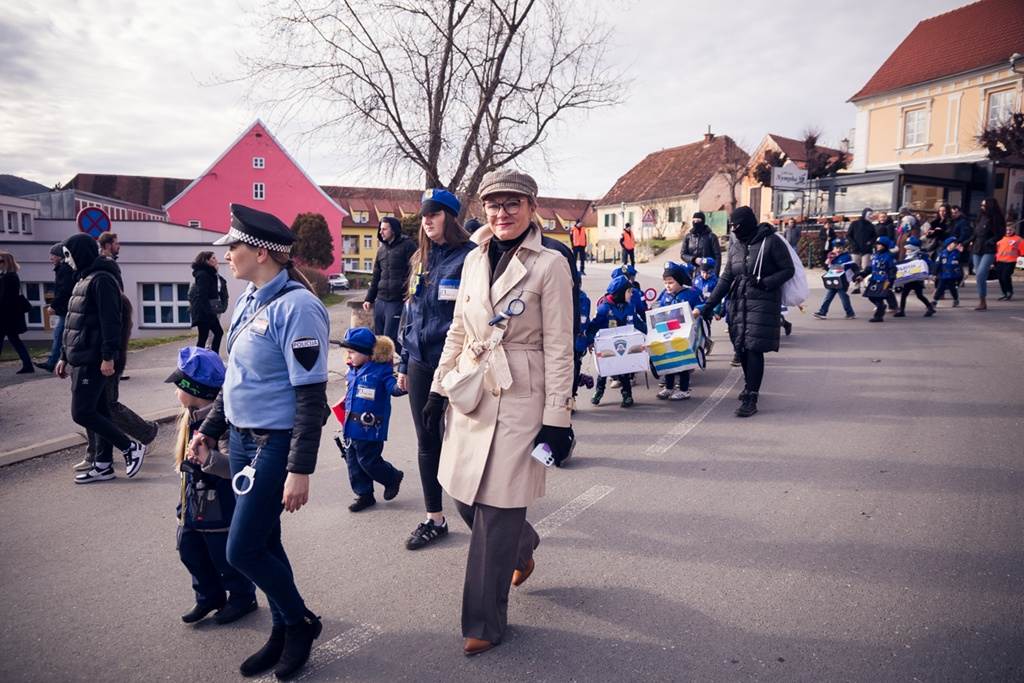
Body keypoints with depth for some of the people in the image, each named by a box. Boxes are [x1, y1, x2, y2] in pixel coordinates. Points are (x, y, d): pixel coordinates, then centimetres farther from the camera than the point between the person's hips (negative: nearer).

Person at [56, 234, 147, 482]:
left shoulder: (101, 280, -13)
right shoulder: (83, 280, 18)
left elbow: (111, 322, -20)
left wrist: (108, 357, -25)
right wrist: (65, 357, 22)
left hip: (94, 361, -10)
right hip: (82, 360, 10)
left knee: (82, 413, -9)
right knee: (97, 412, 11)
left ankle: (131, 447, 1)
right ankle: (102, 465, 17)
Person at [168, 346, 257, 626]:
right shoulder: (189, 417, 4)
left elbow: (234, 465, -34)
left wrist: (208, 457, -50)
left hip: (219, 507, -9)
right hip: (192, 505, 9)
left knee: (225, 556, 8)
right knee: (190, 552, 18)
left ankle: (242, 597, 29)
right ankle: (209, 596, 37)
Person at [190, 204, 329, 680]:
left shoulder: (296, 306, -20)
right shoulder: (249, 300, 7)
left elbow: (312, 396, -21)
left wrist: (300, 470, -22)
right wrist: (210, 428, 21)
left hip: (276, 444, -8)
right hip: (243, 438, 8)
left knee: (243, 549, -2)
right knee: (264, 543, 15)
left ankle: (301, 623, 23)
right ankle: (284, 631, 34)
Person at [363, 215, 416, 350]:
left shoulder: (407, 245, -4)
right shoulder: (381, 249, 17)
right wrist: (369, 298, 18)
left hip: (397, 301, -7)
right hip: (380, 301, 7)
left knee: (390, 339, -8)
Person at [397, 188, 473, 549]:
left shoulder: (469, 256, -9)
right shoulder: (421, 259, 12)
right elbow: (410, 312, 16)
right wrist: (404, 363, 15)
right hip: (421, 364, 7)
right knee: (426, 442, 12)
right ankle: (434, 518, 25)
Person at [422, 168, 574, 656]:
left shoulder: (550, 263, -9)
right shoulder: (474, 259, 8)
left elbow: (559, 346, -10)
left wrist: (557, 418, -12)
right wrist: (440, 388, 12)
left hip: (519, 400, -6)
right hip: (470, 395, 6)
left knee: (497, 511, 1)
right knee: (465, 496, 14)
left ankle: (484, 622, 20)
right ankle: (522, 549, 45)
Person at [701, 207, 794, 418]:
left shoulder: (770, 242, -8)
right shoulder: (735, 244, 9)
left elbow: (788, 270, -4)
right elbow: (726, 277, 12)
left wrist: (764, 282, -18)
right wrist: (710, 304, 8)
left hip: (762, 303, -6)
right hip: (738, 302, 6)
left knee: (754, 349, -9)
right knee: (741, 347, 10)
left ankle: (751, 398, -6)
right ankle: (749, 385, 33)